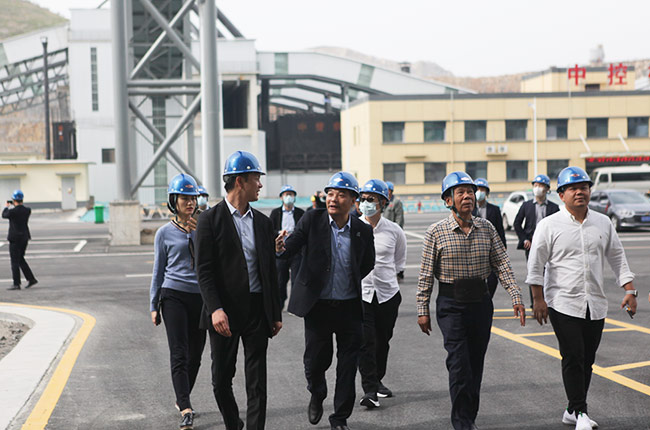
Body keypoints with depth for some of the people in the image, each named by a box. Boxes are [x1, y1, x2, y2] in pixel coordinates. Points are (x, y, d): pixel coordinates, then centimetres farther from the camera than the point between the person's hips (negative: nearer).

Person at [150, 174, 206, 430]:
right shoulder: (165, 233, 2)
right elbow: (158, 271, 7)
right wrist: (154, 306, 6)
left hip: (200, 296, 3)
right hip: (174, 295, -3)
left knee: (195, 355, 10)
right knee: (179, 354, -11)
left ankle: (181, 399, 29)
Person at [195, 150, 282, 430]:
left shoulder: (263, 222, 11)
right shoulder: (210, 219, -5)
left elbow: (271, 270, 14)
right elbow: (204, 270, -10)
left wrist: (276, 313, 11)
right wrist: (216, 309, -21)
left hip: (258, 310, 4)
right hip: (225, 312, -3)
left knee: (257, 380, 2)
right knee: (221, 378, 7)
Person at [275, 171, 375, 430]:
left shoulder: (363, 231, -1)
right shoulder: (313, 220, -5)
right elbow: (292, 246, -15)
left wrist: (350, 281, 7)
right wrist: (280, 248, -36)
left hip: (350, 308, 1)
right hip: (318, 306, -1)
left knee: (348, 367, 6)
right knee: (315, 362, 7)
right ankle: (317, 395, 39)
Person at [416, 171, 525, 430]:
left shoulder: (486, 228, 4)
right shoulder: (436, 232, -5)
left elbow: (502, 264, 2)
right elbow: (426, 274, -2)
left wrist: (516, 296, -7)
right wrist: (423, 310, -3)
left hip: (481, 302, 4)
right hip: (451, 305, -4)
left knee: (476, 363, 11)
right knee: (459, 364, -10)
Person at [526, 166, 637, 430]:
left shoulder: (603, 223, 9)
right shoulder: (549, 225, -4)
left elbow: (617, 258, 14)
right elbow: (536, 264, -3)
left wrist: (629, 291, 7)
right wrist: (538, 299, -7)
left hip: (596, 304, 4)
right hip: (563, 303, -4)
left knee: (587, 359, 8)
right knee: (573, 358, -9)